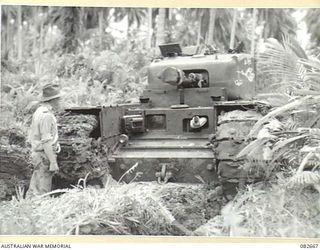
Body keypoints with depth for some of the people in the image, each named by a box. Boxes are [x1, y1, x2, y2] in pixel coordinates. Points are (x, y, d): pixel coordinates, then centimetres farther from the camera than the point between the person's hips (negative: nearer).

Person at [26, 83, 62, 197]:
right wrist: (53, 162, -21)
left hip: (37, 153, 10)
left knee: (34, 189, 15)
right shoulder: (46, 115, -18)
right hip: (44, 155, -10)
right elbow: (46, 141, -22)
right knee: (42, 192, -4)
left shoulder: (39, 111, 13)